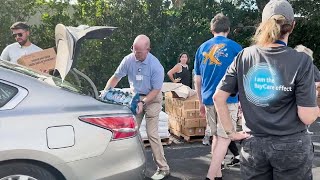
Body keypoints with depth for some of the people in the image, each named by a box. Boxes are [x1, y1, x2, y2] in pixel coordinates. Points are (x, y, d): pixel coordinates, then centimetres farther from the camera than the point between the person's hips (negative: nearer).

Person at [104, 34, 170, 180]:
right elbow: (116, 77, -3)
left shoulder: (156, 66, -24)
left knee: (152, 133, -9)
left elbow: (156, 90, -18)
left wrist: (143, 102, -29)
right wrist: (105, 91, -16)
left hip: (152, 99, -5)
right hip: (135, 97, 5)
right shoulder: (128, 60, -14)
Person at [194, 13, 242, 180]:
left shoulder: (202, 48, 9)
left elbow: (198, 80, 12)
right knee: (224, 138, -1)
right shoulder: (234, 47, -2)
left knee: (216, 137, 15)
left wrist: (201, 102, 20)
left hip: (209, 100, 5)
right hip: (228, 99, -4)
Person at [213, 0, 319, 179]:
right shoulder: (301, 61, -12)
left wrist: (231, 132, 3)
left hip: (253, 145, 2)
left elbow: (218, 97, -3)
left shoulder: (244, 56, -4)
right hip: (291, 146, -2)